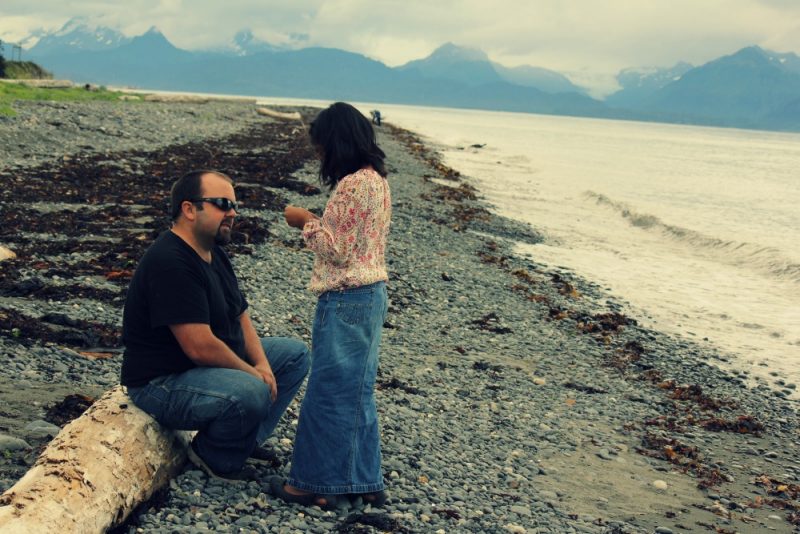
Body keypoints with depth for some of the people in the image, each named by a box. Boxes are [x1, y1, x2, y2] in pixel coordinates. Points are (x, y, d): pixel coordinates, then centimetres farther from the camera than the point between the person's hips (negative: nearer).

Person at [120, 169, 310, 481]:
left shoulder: (213, 253, 8)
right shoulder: (170, 262, -26)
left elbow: (240, 316, 13)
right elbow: (200, 347, -30)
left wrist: (262, 364, -4)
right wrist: (251, 372, -15)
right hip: (161, 384, -11)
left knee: (296, 355, 11)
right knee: (250, 393, -35)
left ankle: (245, 440, 9)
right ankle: (215, 457, -5)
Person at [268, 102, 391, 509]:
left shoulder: (352, 185, -19)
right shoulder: (377, 180, 11)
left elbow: (337, 250, -18)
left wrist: (307, 222, -7)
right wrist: (316, 222, 11)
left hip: (345, 301, -10)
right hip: (370, 296, 10)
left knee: (328, 393, 1)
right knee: (357, 392, 17)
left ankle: (317, 485, 12)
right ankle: (364, 482, 25)